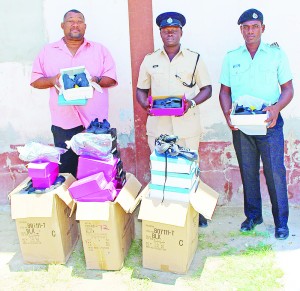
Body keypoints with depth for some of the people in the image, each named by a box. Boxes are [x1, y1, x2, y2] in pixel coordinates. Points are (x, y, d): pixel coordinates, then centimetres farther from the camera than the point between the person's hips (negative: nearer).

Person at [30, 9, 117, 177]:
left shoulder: (100, 50, 10)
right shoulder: (48, 51, 12)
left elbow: (112, 78, 7)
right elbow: (35, 81, 11)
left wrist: (97, 80, -14)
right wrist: (53, 80, -10)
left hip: (95, 121, 0)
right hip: (63, 123, 1)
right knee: (66, 172, 4)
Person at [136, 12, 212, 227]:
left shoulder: (195, 59, 6)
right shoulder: (149, 60, 10)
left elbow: (207, 88, 6)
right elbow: (141, 89, 13)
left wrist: (192, 102, -13)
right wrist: (145, 103, -9)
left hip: (187, 124, -1)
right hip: (158, 125, 2)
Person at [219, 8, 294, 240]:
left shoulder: (276, 54, 3)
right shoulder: (231, 57, 9)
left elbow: (288, 88, 2)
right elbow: (224, 91, 10)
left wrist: (277, 108, -17)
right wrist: (227, 112, -9)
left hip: (269, 124, -2)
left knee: (275, 173, -3)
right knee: (248, 172, 11)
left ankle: (281, 222, 11)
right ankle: (253, 215, 26)